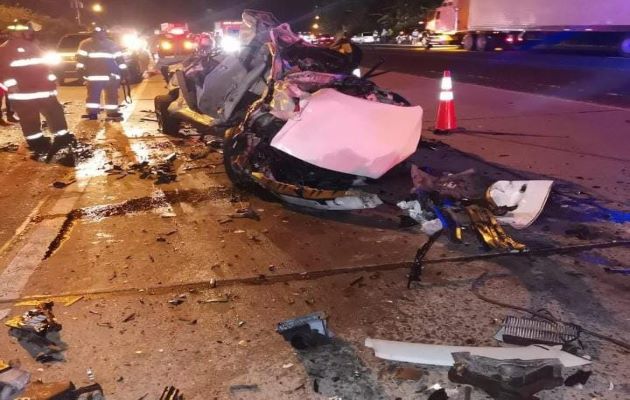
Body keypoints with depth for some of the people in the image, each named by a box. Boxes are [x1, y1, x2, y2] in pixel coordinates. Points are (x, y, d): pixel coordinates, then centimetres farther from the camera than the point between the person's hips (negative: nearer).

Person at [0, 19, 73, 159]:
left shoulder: (33, 46, 19)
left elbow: (43, 64, 26)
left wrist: (52, 79, 22)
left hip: (43, 89, 6)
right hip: (22, 93, -5)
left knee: (55, 114, 7)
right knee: (29, 121, 2)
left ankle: (63, 139, 17)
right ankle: (38, 145, 11)